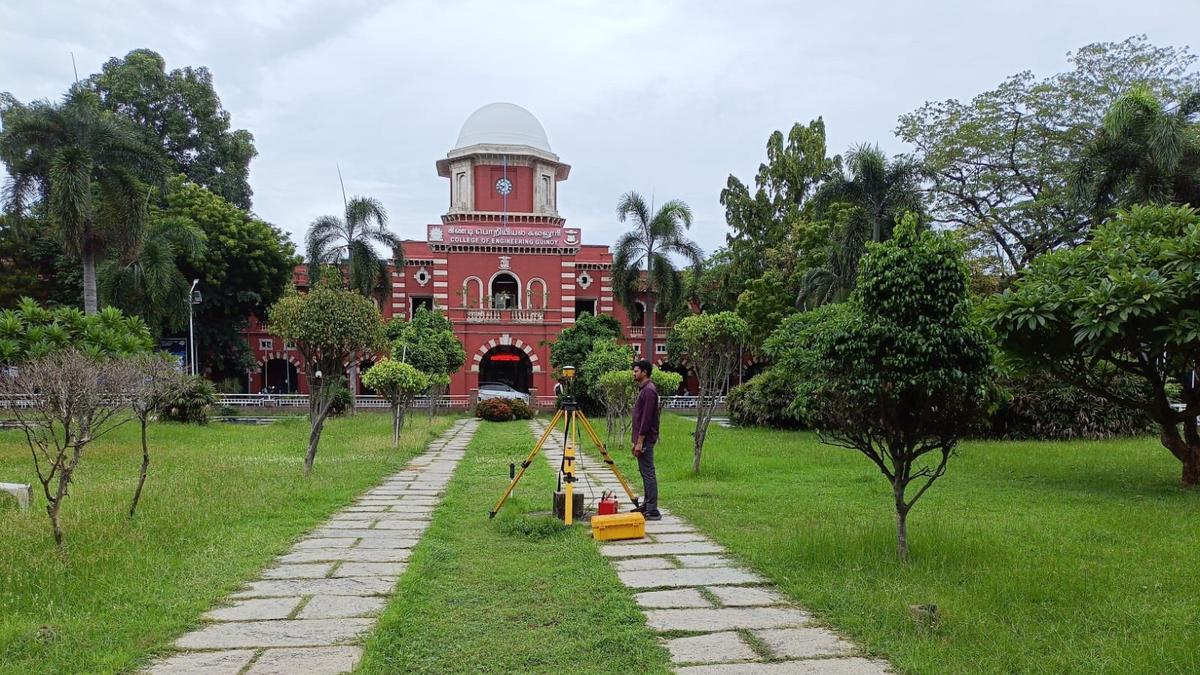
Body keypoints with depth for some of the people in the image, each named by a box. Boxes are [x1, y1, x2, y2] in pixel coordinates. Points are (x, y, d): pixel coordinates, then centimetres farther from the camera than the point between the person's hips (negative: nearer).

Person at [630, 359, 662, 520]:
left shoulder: (649, 390, -16)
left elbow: (646, 418, -20)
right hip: (642, 439, 10)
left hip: (646, 440, -10)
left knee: (648, 473, -9)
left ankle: (652, 511, -8)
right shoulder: (643, 389, 16)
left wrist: (640, 442, -20)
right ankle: (646, 505, 21)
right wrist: (636, 441, 21)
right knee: (645, 472, 14)